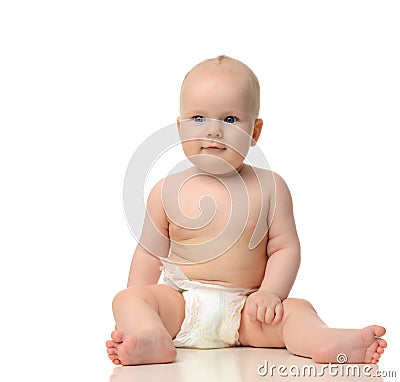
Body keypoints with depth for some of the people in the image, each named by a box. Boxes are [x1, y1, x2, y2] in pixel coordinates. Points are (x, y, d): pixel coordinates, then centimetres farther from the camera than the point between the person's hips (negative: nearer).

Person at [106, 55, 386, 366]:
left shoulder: (269, 187, 1)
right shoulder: (167, 191, 2)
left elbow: (285, 247, 0)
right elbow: (149, 254, 6)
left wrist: (269, 293, -16)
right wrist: (133, 315, 0)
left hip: (244, 308, 0)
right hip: (181, 302, 1)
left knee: (296, 309, -22)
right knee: (127, 298, -23)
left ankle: (322, 341, -49)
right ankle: (150, 339, -50)